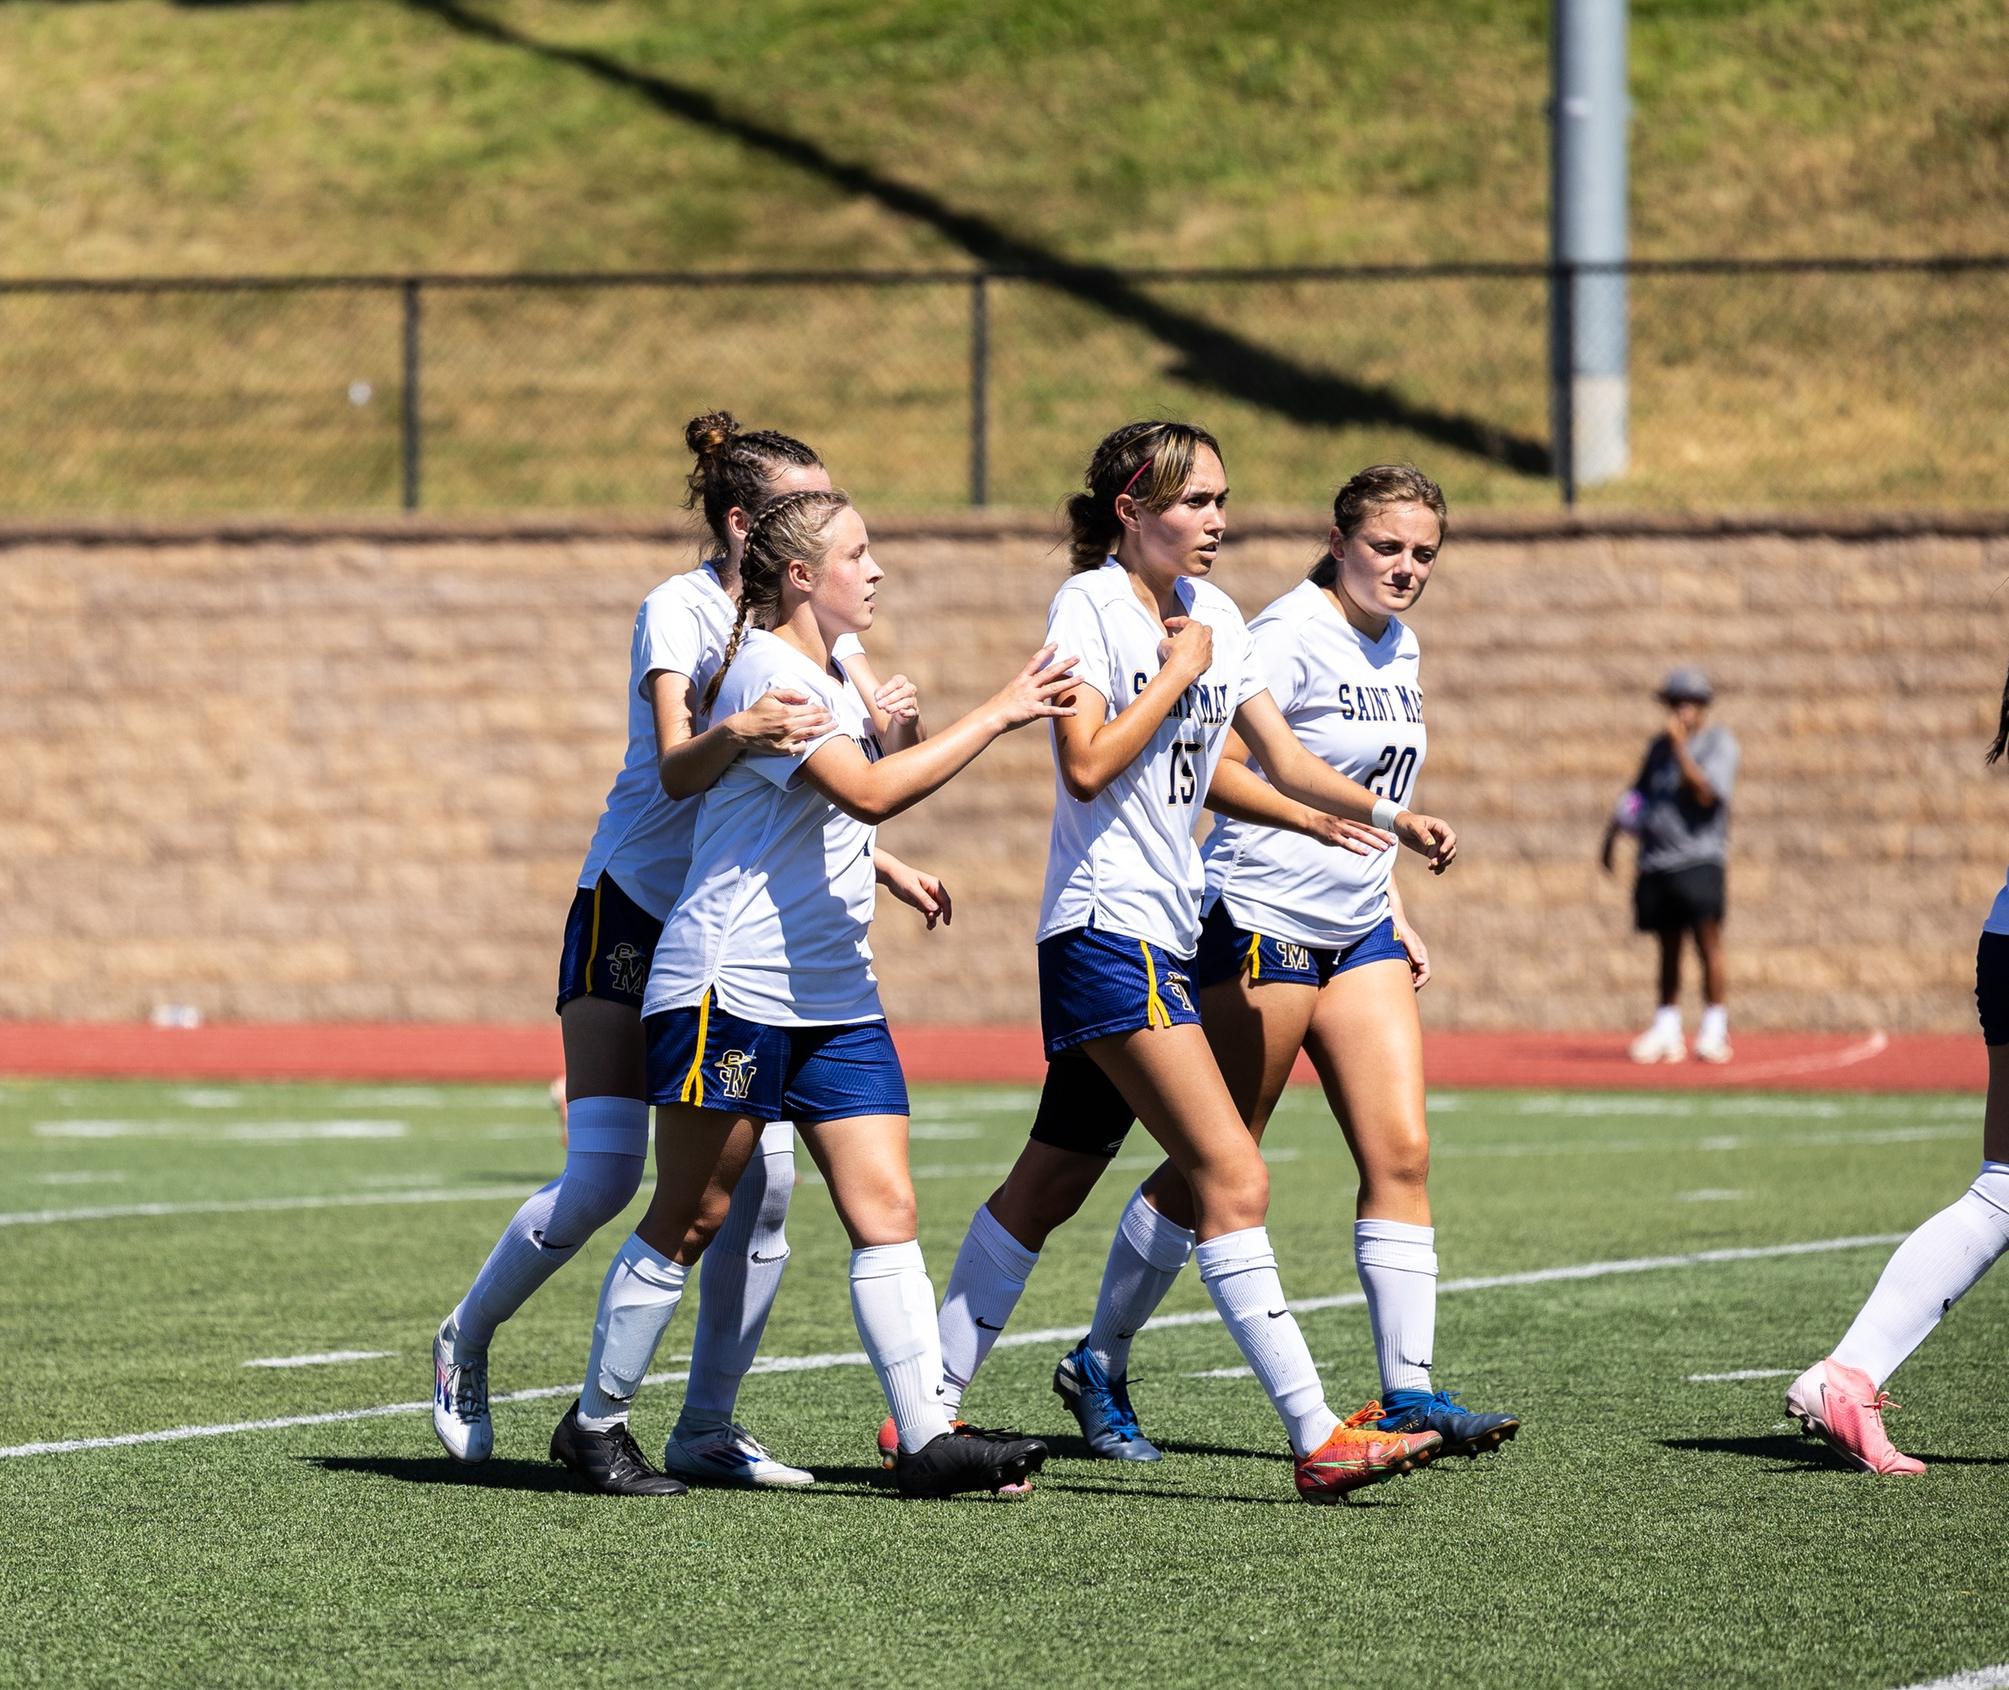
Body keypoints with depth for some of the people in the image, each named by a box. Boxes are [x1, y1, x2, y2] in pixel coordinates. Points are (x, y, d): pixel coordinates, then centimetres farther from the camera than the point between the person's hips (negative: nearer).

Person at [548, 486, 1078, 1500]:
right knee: (690, 1220, -1)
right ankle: (595, 1424, 11)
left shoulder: (830, 676, 18)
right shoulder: (768, 672, -13)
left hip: (834, 995, 9)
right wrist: (996, 716, -22)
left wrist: (889, 728, 17)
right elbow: (867, 792, -25)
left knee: (886, 1209, -3)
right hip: (731, 985, -9)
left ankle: (927, 1437, -8)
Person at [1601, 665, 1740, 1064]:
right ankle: (1666, 1031, 11)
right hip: (1656, 862, 6)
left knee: (1707, 941, -11)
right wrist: (1611, 836, 20)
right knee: (1668, 946, 8)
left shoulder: (1720, 743, -1)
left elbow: (1706, 792, -15)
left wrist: (1682, 748, -17)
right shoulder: (1662, 746, 18)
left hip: (1699, 860, -6)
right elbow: (1636, 793, 27)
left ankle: (1714, 1030, -8)